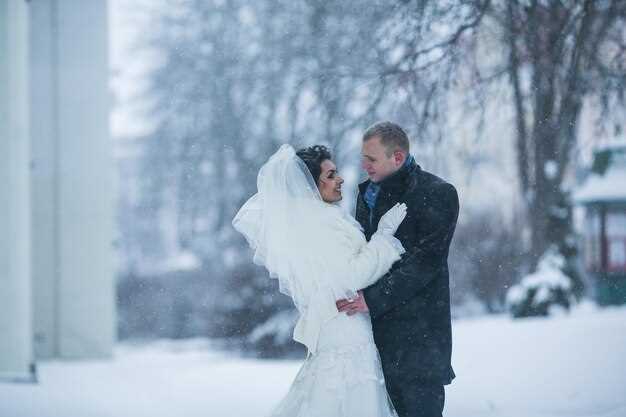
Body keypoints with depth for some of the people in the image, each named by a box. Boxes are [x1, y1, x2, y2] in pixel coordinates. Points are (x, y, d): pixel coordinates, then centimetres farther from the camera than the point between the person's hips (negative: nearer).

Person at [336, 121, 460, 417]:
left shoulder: (438, 194, -6)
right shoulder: (367, 193, 16)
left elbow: (425, 261, -16)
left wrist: (373, 299, -22)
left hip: (419, 334, -6)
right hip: (376, 331, 6)